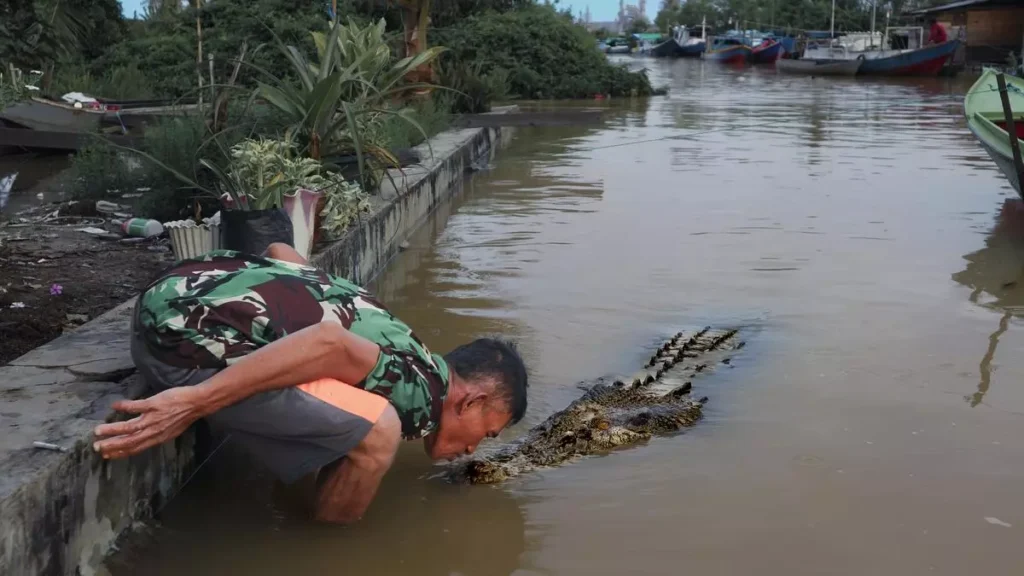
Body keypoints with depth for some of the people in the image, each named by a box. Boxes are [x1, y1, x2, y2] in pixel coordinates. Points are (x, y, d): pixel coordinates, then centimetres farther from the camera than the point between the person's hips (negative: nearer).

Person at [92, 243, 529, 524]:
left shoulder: (394, 342, 20)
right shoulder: (425, 391, -5)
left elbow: (280, 249, 24)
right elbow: (329, 345, -24)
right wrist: (194, 403, -25)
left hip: (174, 291, 10)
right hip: (186, 336, -9)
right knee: (376, 429, -12)